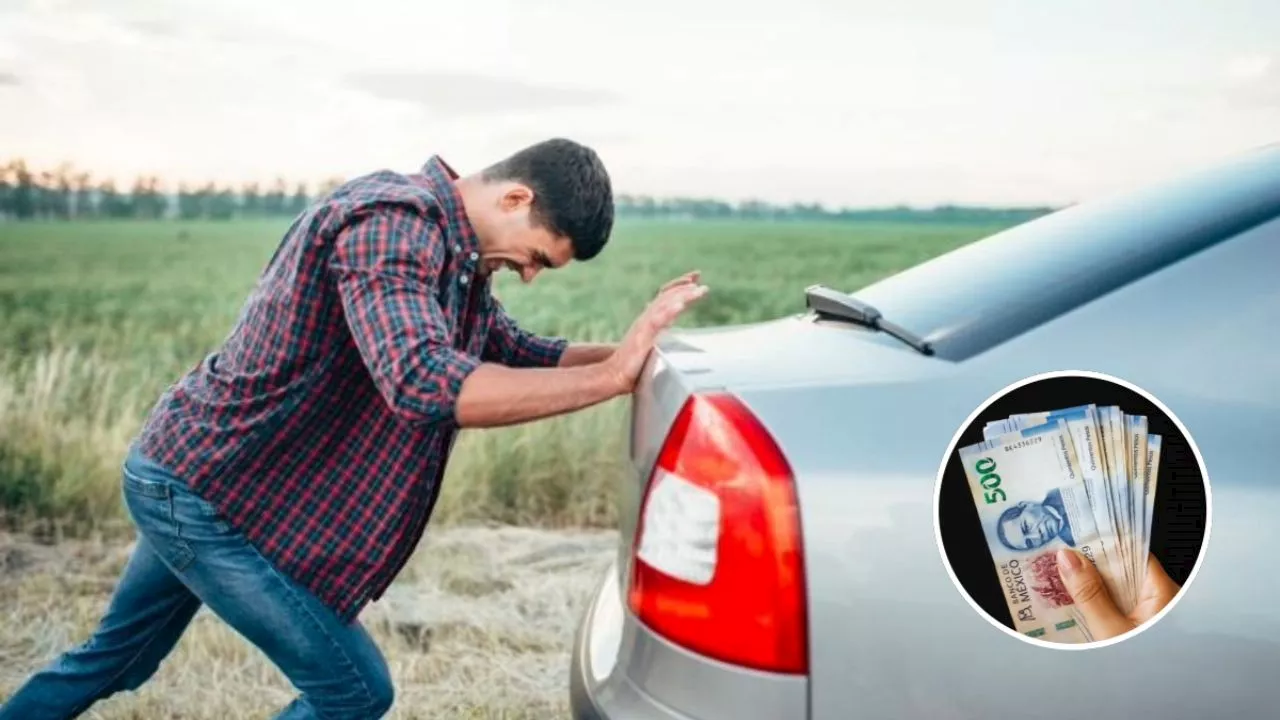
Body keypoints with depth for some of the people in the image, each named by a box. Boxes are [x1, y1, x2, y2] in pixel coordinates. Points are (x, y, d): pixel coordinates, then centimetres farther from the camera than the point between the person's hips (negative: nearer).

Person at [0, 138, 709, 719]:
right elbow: (423, 382, -41)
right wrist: (612, 377, -37)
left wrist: (637, 347, -6)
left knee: (114, 660, 27)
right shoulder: (391, 222, -26)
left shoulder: (452, 248, 5)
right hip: (203, 493, -10)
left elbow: (520, 353, 8)